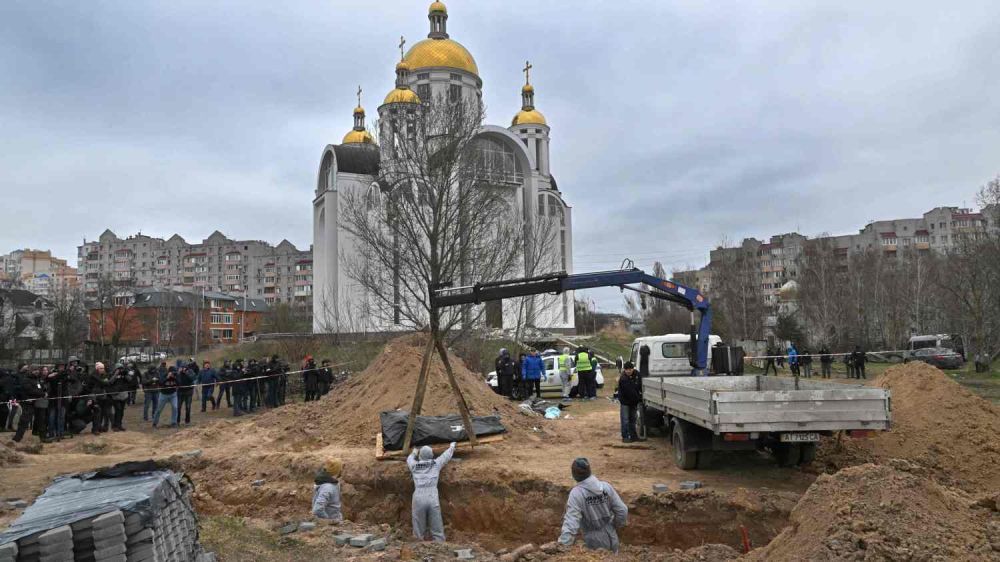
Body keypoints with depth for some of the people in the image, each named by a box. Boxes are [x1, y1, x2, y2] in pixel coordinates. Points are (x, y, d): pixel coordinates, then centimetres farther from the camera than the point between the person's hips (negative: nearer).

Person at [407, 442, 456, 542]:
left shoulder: (414, 466, 12)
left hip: (418, 498, 1)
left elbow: (409, 459, 36)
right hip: (432, 498, -1)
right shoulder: (436, 464, 9)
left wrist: (414, 453, 57)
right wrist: (452, 446, 47)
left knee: (419, 532, 7)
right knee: (437, 530, 3)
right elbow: (447, 455, 28)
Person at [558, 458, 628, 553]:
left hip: (595, 545, -4)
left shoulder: (576, 493, -23)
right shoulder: (606, 486, -10)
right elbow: (622, 510, -5)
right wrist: (616, 525, 14)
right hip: (611, 539, 4)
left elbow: (571, 523, -29)